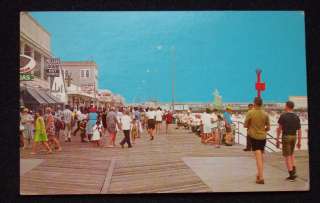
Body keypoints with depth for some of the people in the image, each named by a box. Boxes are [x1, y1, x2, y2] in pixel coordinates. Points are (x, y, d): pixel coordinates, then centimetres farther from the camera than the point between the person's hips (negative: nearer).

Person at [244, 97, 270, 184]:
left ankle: (261, 178, -9)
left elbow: (245, 125, -6)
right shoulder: (265, 114, -3)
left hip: (254, 136, -3)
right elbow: (268, 127, 2)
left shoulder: (250, 113, -12)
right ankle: (259, 174, 29)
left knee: (258, 157, -5)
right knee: (261, 156, 18)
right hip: (263, 137, 3)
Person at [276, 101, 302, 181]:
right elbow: (299, 130, 3)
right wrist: (299, 142, 9)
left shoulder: (283, 116, -10)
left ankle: (291, 175, 0)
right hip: (294, 137, 5)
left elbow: (279, 128, -10)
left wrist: (277, 139, -3)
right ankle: (294, 171, 12)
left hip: (286, 137, -5)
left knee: (287, 156, 1)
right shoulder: (296, 117, 3)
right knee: (291, 154, 24)